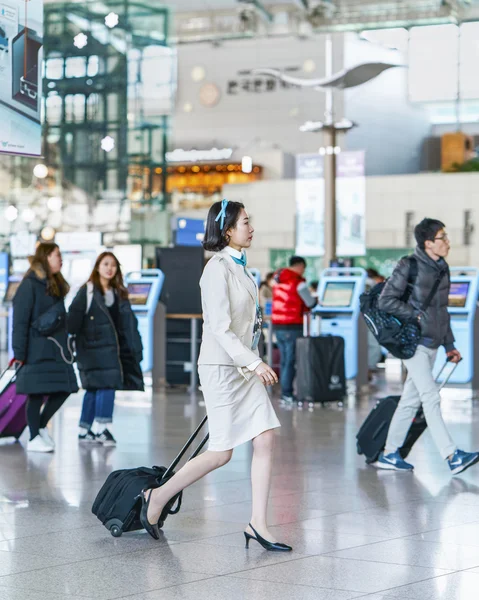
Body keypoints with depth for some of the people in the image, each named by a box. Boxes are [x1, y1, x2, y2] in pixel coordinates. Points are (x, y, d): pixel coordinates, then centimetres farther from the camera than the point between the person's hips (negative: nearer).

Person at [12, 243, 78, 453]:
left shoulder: (56, 285, 17)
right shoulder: (30, 285, -8)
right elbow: (20, 321, -11)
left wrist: (65, 345, 14)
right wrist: (19, 353, -15)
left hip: (57, 348, 8)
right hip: (37, 350, -8)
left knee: (63, 390, 6)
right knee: (37, 394, -2)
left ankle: (41, 425, 25)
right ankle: (34, 438, 9)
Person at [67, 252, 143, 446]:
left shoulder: (118, 293, 15)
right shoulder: (87, 291, -4)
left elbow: (128, 323, 13)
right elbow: (74, 316, -9)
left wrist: (134, 348, 9)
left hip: (112, 347, 6)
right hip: (94, 347, -6)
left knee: (94, 388, 10)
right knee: (106, 385, -16)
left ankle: (84, 430, 17)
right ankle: (102, 428, -17)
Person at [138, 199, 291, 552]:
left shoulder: (240, 267, 11)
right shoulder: (218, 269, -16)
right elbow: (220, 329, -22)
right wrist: (255, 363, -27)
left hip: (244, 366, 8)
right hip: (222, 367, -8)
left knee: (266, 439, 0)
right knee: (221, 453, -4)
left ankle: (258, 524, 4)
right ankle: (158, 498, 13)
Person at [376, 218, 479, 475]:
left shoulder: (441, 269, 12)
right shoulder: (409, 266, -11)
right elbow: (386, 301, -13)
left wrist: (449, 345, 18)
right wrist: (416, 315, -14)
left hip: (431, 344, 8)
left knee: (411, 400, 9)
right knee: (431, 398, -12)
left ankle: (389, 454, 16)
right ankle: (452, 456, -16)